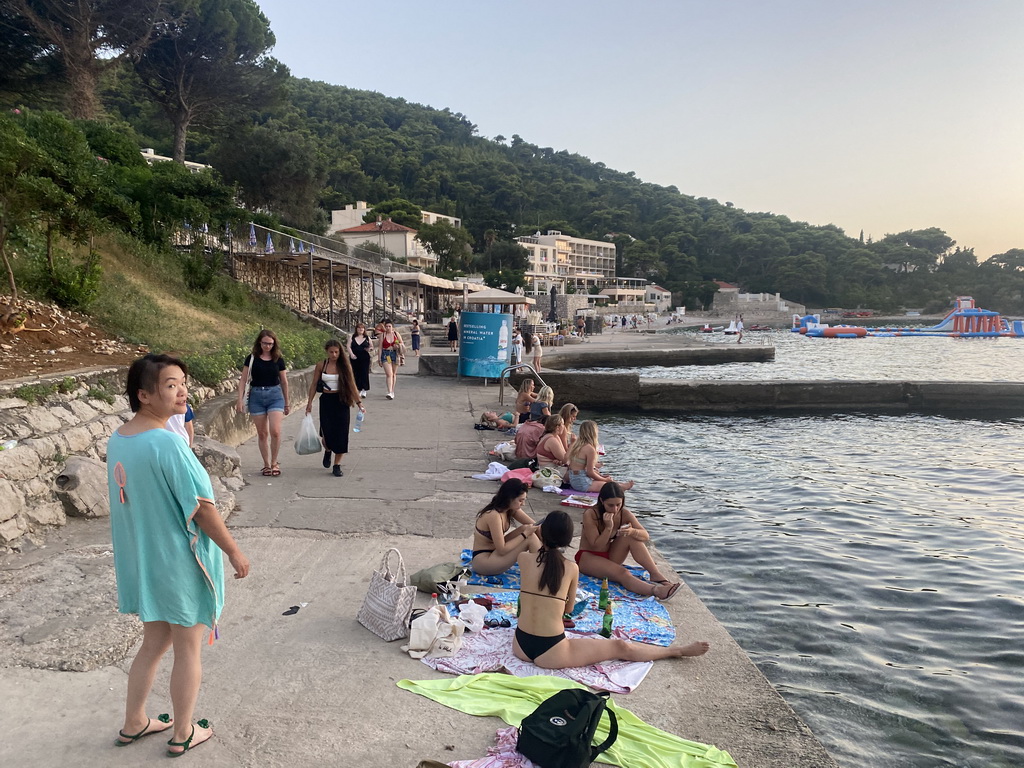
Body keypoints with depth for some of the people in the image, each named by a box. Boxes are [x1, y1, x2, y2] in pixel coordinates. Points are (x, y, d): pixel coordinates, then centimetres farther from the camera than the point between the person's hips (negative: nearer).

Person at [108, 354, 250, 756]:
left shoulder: (116, 440, 0)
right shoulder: (167, 443, -26)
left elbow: (133, 500, 10)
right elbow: (201, 509, -22)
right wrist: (234, 552, -11)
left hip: (142, 561, 8)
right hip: (180, 561, -8)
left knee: (154, 642, 24)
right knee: (188, 649, 11)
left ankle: (133, 724, 38)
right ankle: (182, 734, 27)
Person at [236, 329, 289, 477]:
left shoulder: (278, 360, 4)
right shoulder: (251, 358, 2)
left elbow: (284, 382, 12)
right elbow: (243, 380, 3)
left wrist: (287, 403, 17)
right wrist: (240, 400, -5)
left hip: (275, 395, 0)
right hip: (256, 396, 0)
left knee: (275, 431, -14)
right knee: (262, 433, 5)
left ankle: (274, 463, 4)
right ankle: (266, 465, 17)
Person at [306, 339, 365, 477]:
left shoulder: (344, 365, -2)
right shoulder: (321, 365, 1)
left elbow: (352, 385, 0)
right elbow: (314, 384, 8)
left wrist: (359, 403, -4)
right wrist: (310, 402, 4)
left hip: (341, 401, 0)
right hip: (326, 401, 0)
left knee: (341, 433, -1)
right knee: (327, 433, -3)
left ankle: (337, 465, 10)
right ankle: (327, 451, 33)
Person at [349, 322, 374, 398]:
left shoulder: (367, 338, 8)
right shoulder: (352, 338, 8)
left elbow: (372, 347, 14)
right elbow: (349, 347, 3)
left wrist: (369, 349, -9)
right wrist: (351, 354, -13)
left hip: (365, 358, -1)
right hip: (355, 358, 1)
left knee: (364, 373, -9)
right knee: (356, 373, 3)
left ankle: (364, 390, -7)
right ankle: (359, 389, 14)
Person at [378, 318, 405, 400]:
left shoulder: (397, 334, 5)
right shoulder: (382, 335, 2)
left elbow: (402, 344, 14)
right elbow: (380, 348, 3)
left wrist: (399, 345, -6)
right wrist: (379, 359, 1)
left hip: (395, 354, 2)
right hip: (386, 355, -2)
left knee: (394, 374, 10)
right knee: (389, 374, -13)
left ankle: (392, 391, 24)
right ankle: (390, 392, -20)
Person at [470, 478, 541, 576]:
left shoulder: (512, 509, -1)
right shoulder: (493, 515, -27)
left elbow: (533, 525, 4)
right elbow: (502, 550, -25)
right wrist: (525, 534, -20)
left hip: (495, 553, 9)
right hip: (482, 561, -9)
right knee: (530, 538, -19)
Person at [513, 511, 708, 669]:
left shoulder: (523, 558, -2)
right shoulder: (571, 568, -6)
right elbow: (568, 609, 10)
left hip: (520, 647, 3)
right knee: (621, 647, 14)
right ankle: (678, 651, 30)